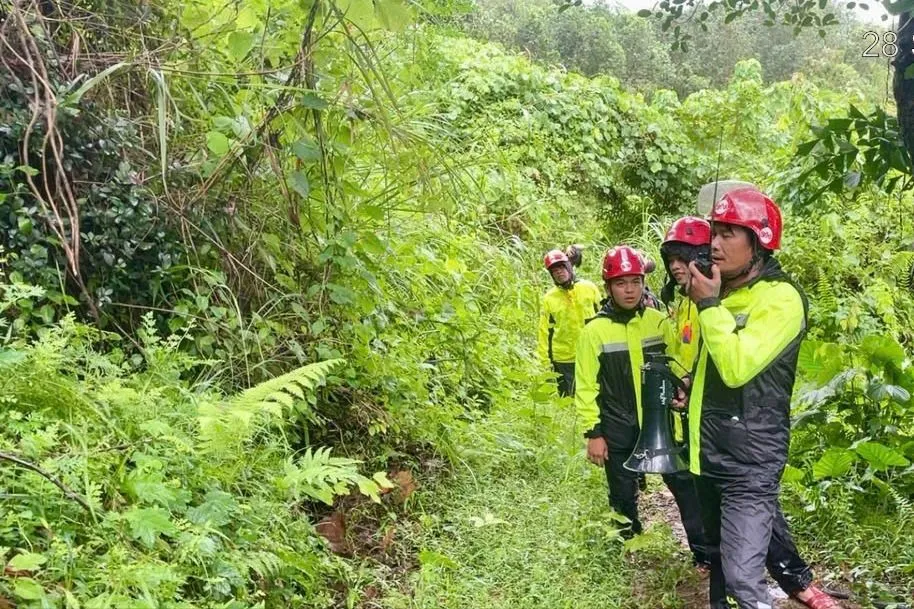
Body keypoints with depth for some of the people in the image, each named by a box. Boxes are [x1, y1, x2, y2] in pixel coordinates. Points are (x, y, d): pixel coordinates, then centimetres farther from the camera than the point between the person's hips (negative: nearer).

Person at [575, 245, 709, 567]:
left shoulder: (659, 321, -3)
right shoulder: (595, 330, -9)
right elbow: (587, 386, -7)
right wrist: (593, 433, -8)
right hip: (619, 431, -1)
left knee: (686, 485, 3)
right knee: (623, 497, 13)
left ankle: (705, 552, 15)